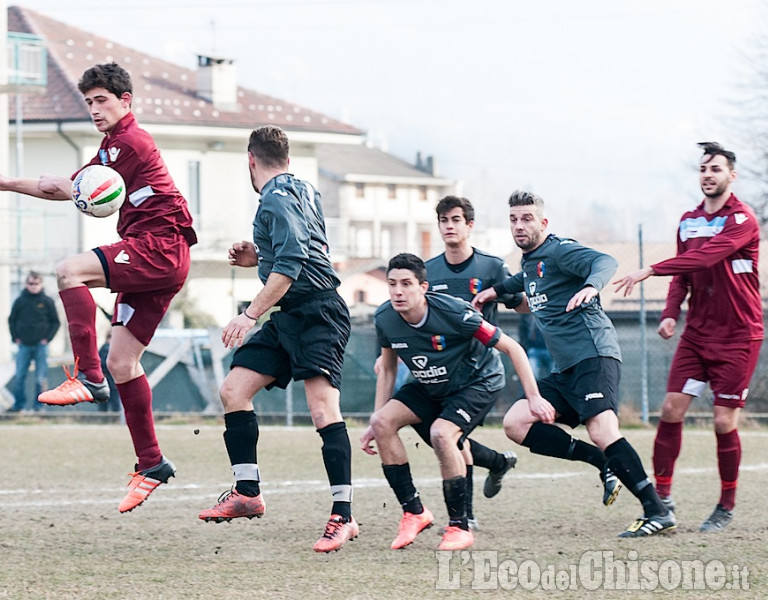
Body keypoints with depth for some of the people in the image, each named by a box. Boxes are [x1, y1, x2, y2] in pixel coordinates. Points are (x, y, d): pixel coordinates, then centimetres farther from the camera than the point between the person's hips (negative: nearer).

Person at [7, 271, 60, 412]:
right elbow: (12, 320, 14)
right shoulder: (20, 301, 4)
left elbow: (55, 322, 7)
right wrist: (15, 337, 4)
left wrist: (47, 338, -3)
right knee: (19, 377, -2)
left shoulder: (47, 301, 1)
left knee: (41, 378, -2)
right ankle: (19, 404, 6)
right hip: (24, 346, 1)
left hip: (41, 346, -1)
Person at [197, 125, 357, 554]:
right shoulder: (303, 190, 17)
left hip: (318, 313, -11)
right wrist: (260, 257, 23)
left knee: (323, 407, -19)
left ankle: (344, 516, -22)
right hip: (290, 319, 11)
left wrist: (251, 315, -22)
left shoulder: (278, 197, -11)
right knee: (234, 389, 6)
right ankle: (248, 493, 11)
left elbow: (290, 264, -22)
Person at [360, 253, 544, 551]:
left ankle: (459, 527, -16)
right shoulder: (384, 319, -14)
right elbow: (388, 368, 6)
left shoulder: (452, 312, -30)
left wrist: (534, 398, -27)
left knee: (441, 433, -31)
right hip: (430, 387, 6)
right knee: (384, 423, -15)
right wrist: (374, 422, 2)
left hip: (479, 382, -6)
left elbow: (512, 347, -23)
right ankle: (414, 512, -3)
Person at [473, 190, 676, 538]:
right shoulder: (530, 261, 20)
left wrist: (591, 286, -47)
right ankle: (603, 463, -1)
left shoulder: (559, 251, -7)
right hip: (566, 370, 10)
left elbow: (604, 262, -26)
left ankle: (658, 512, -23)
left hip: (594, 355, -10)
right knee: (515, 424, -2)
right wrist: (497, 290, 36)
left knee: (602, 432, -25)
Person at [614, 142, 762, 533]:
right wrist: (671, 313, -3)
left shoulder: (742, 220, -12)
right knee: (671, 409, -5)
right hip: (697, 334, 6)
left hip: (738, 336, -6)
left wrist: (650, 271, -30)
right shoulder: (689, 221, 10)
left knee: (724, 421, -5)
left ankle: (727, 507, 10)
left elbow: (705, 257, -26)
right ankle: (662, 497, 2)